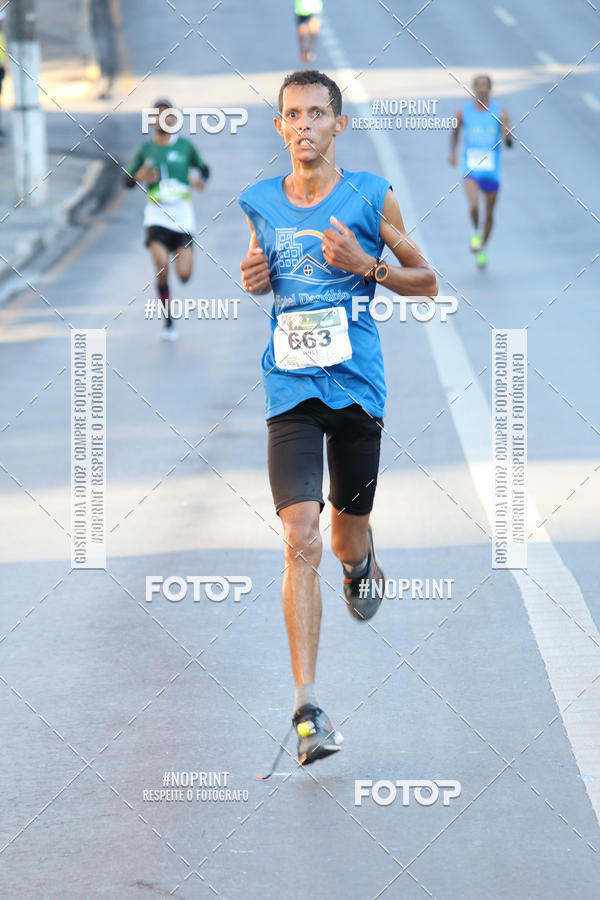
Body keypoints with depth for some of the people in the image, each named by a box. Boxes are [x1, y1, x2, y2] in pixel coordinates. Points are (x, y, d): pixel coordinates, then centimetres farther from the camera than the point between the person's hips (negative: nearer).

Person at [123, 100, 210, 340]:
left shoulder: (185, 146, 5)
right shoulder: (145, 150, 5)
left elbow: (203, 168, 19)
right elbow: (127, 181, 10)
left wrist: (199, 178, -4)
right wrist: (139, 177, -12)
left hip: (183, 216, 0)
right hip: (157, 214, 0)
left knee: (184, 274, -9)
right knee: (161, 265, -21)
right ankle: (168, 321, -7)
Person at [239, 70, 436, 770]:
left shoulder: (371, 196, 0)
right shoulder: (261, 203, 7)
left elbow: (426, 282, 6)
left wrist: (366, 266, -11)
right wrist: (253, 279, 2)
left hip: (357, 385, 0)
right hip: (290, 390, 0)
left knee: (348, 537, 11)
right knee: (300, 540, -14)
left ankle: (361, 563, 52)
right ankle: (307, 708, -17)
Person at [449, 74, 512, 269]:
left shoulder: (500, 112, -4)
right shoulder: (464, 112, -2)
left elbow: (509, 144, -5)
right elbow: (455, 131, 17)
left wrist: (507, 137, -28)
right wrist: (452, 152, 4)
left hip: (491, 171, 1)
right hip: (471, 170, -1)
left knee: (489, 213, 10)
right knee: (473, 206, -24)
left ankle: (483, 249, 32)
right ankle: (476, 232, 8)